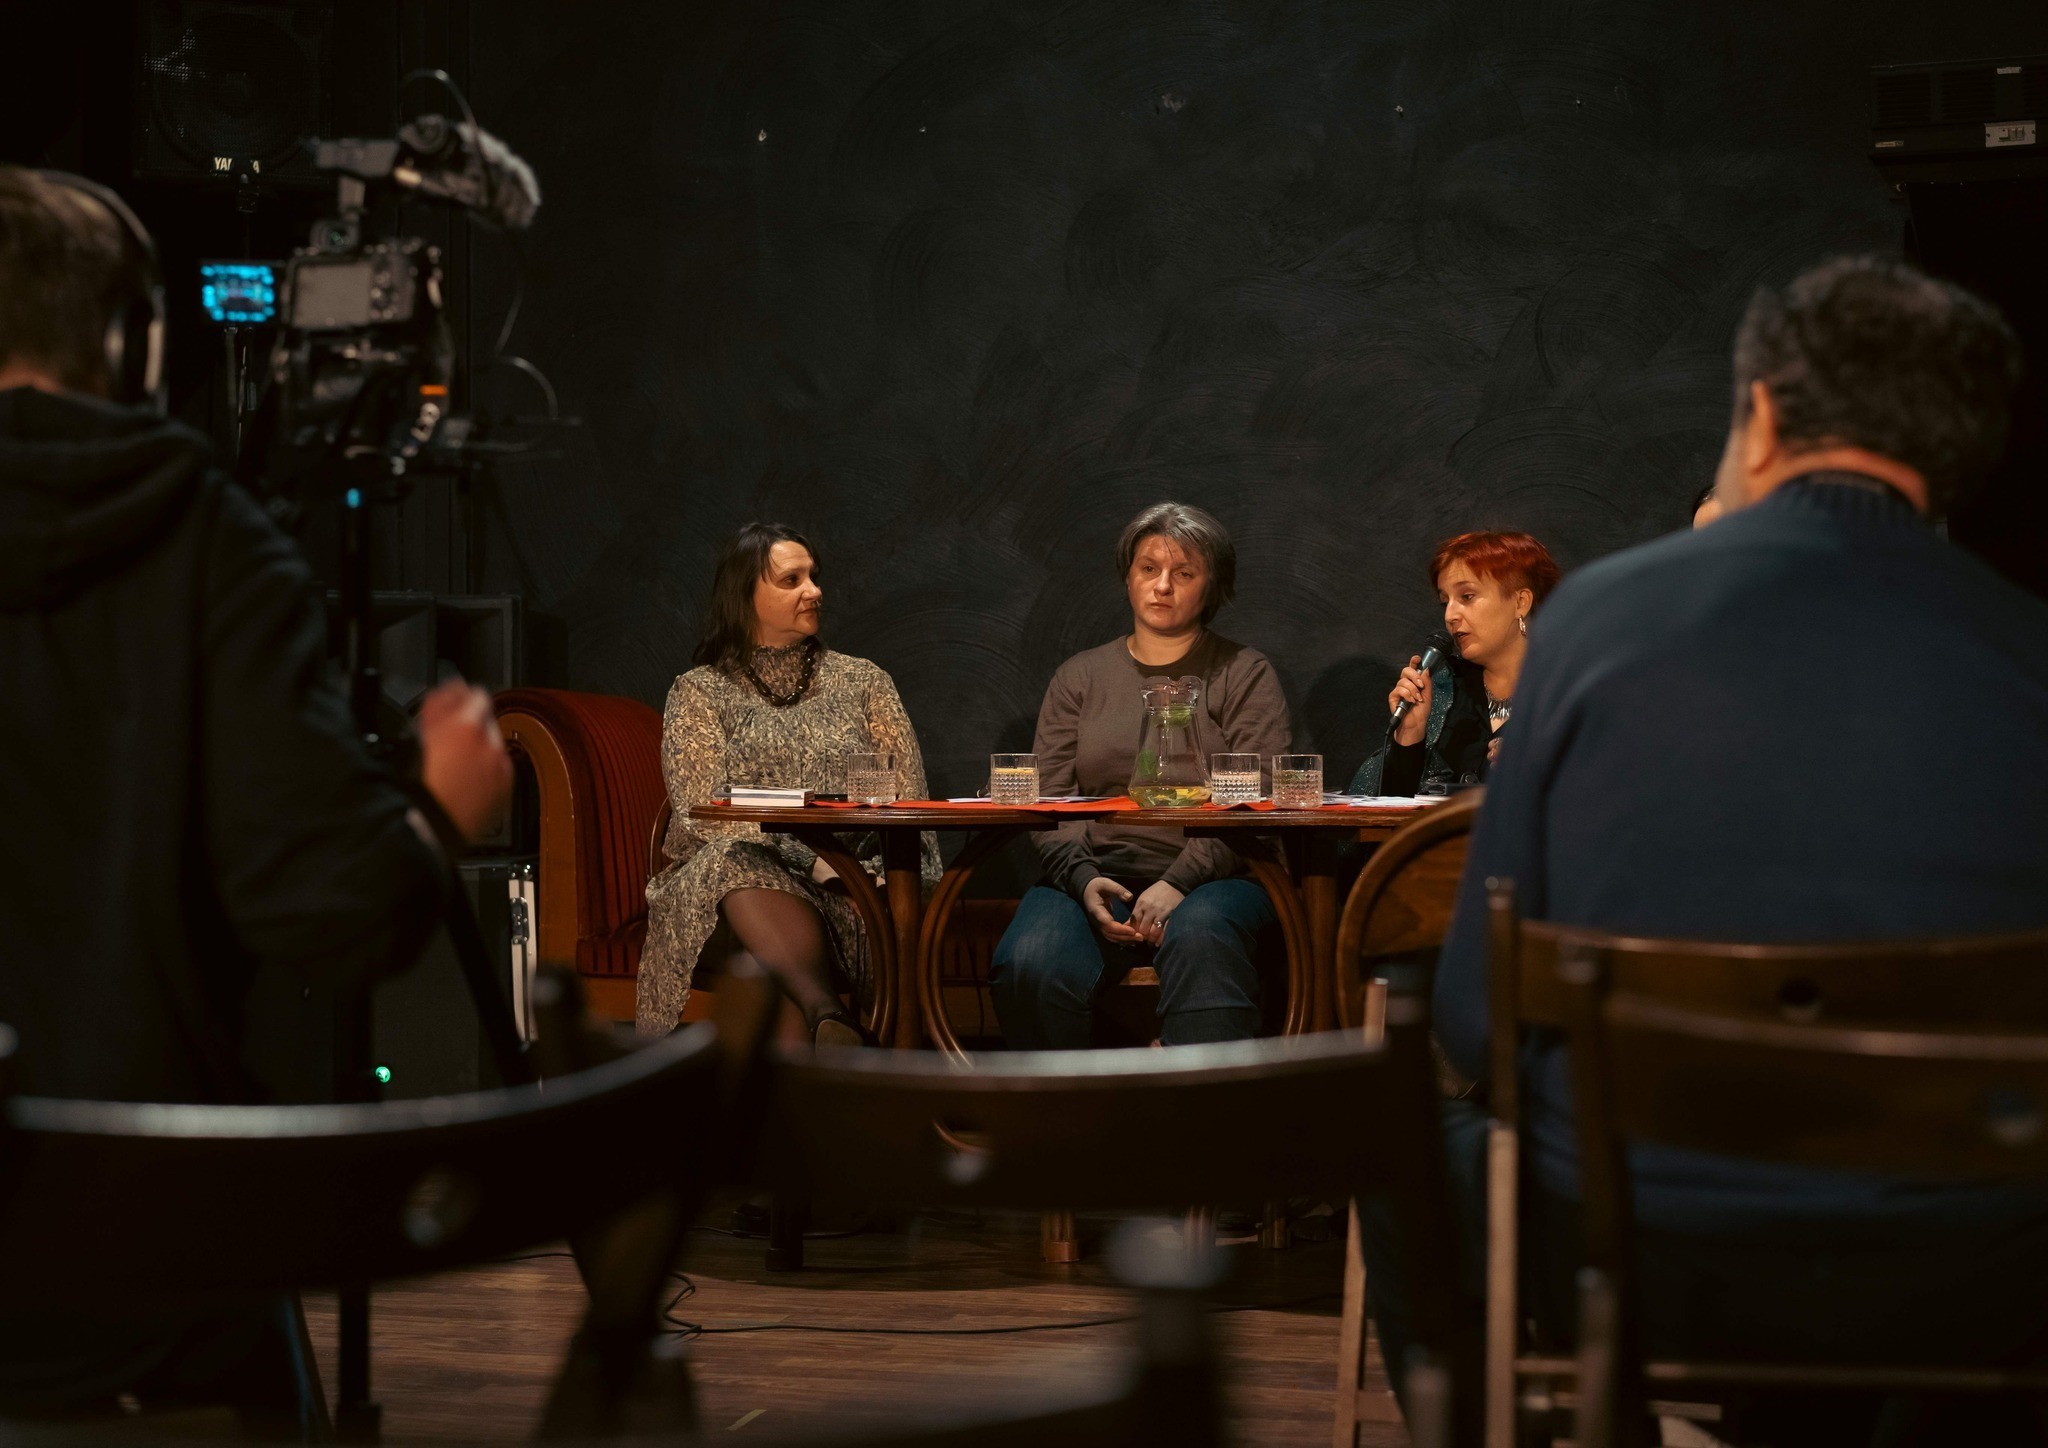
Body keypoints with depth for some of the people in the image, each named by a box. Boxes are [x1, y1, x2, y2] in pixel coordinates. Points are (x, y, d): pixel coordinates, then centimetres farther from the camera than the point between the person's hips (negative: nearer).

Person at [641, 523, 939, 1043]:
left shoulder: (862, 680, 19)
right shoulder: (699, 692, 12)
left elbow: (907, 797, 10)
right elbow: (703, 809, -4)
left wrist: (863, 856, -14)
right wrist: (808, 856, -19)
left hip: (853, 882, 2)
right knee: (737, 862, -38)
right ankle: (833, 1018, -57)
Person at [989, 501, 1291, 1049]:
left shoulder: (1245, 674, 11)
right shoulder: (1079, 677, 20)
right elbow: (1047, 799, 9)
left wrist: (1179, 882, -17)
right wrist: (1082, 878, -11)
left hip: (1211, 877, -2)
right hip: (1092, 875, 2)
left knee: (1200, 942, -38)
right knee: (1028, 966, -30)